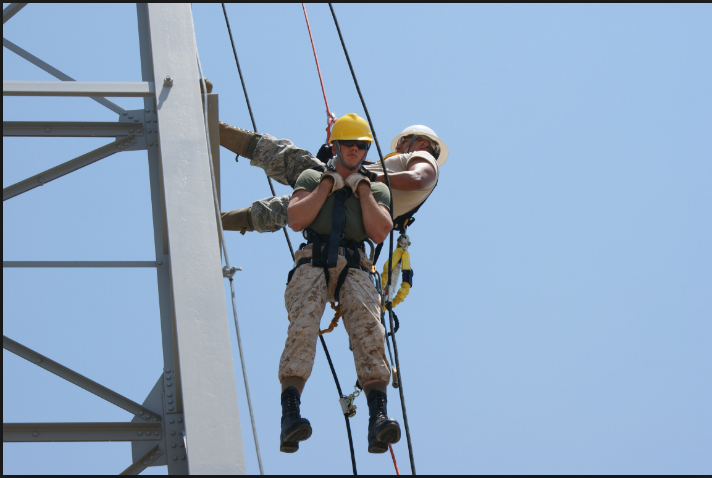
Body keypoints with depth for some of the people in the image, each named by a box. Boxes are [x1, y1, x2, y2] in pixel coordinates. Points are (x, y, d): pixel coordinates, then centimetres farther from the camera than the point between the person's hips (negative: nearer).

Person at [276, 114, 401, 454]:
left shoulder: (377, 189, 24)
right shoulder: (311, 178, 23)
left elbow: (380, 233, 4)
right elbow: (295, 220, 3)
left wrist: (362, 187, 7)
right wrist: (327, 184, 5)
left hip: (353, 270, 1)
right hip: (312, 264, -1)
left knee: (369, 331, -29)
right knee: (303, 328, -31)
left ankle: (378, 422, -42)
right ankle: (290, 417, -43)